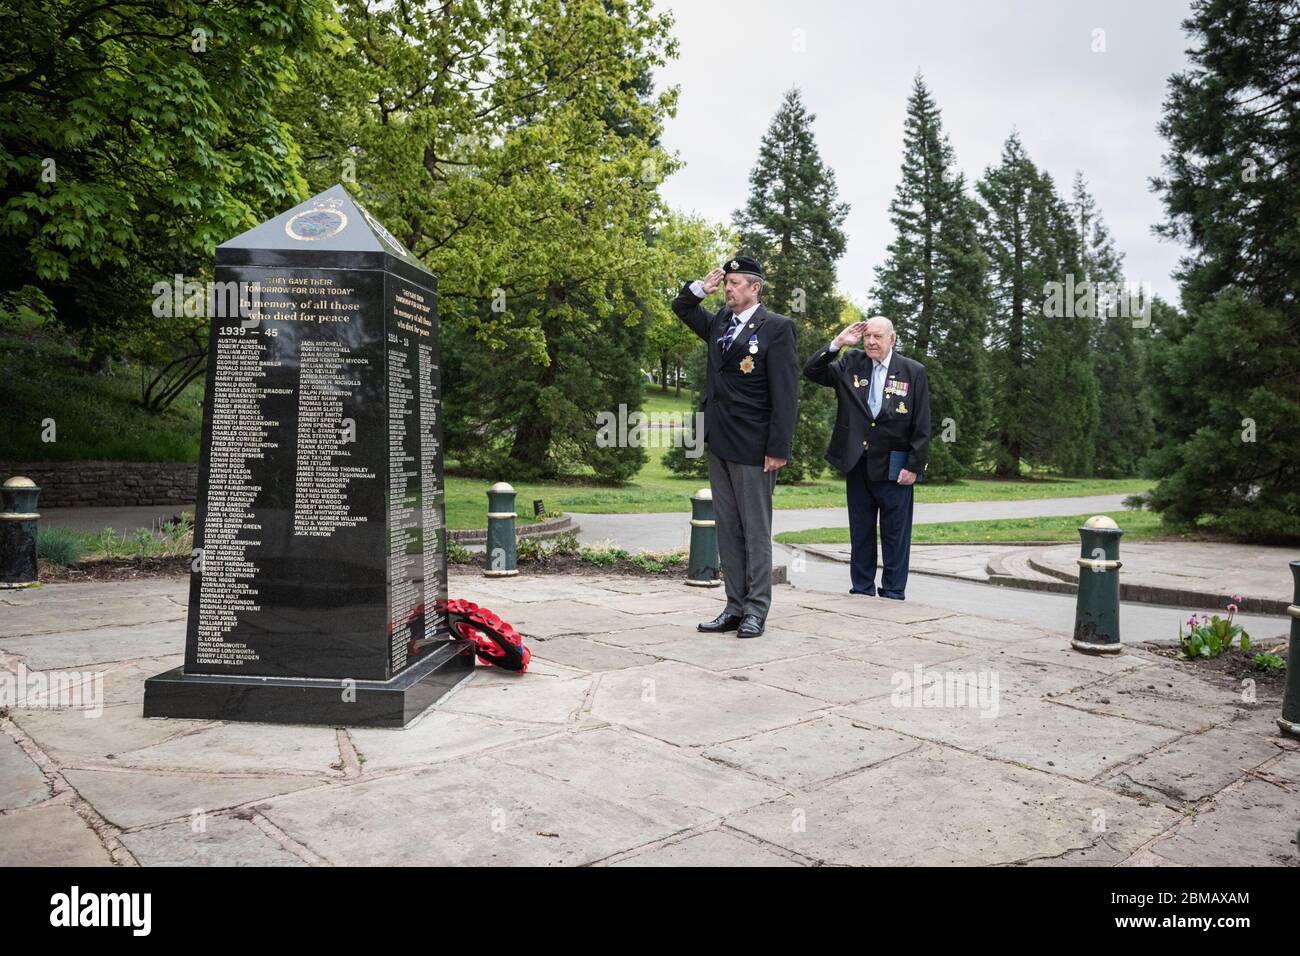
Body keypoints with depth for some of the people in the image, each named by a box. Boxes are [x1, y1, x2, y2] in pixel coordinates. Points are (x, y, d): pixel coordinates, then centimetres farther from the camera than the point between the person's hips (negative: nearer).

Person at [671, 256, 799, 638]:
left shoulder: (776, 327, -6)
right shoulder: (719, 322, 13)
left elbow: (785, 393, -11)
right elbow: (681, 307, 28)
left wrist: (779, 448, -16)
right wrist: (701, 286, 7)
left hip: (752, 447, -7)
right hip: (719, 443, 7)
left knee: (756, 531, 1)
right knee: (727, 530, 10)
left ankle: (756, 611, 8)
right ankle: (735, 607, 18)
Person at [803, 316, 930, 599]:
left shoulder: (913, 372, -3)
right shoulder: (850, 364, 5)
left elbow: (922, 426, -4)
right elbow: (811, 372, -1)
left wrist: (915, 467, -10)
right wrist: (837, 343, -9)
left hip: (894, 467, -3)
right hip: (857, 463, 3)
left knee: (895, 533, 6)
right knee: (860, 531, 12)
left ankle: (893, 593, 16)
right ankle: (862, 591, 23)